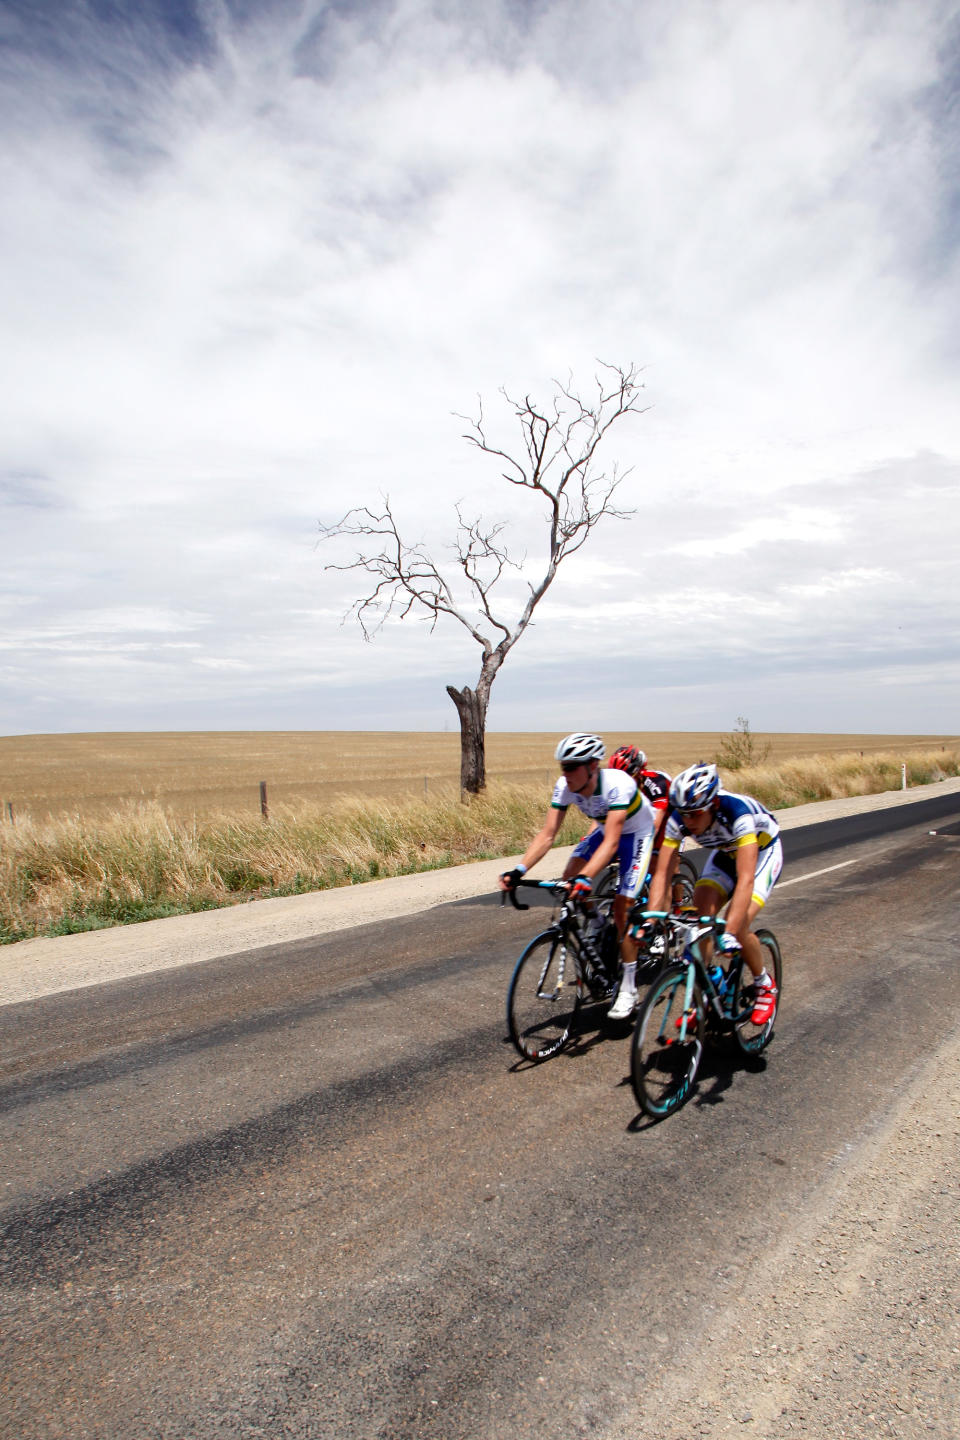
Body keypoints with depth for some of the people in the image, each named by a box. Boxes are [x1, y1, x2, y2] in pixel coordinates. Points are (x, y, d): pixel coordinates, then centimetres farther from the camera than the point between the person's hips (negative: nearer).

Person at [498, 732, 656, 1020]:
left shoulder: (617, 784, -38)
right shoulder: (565, 787, -22)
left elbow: (611, 842, -45)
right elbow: (547, 834, -24)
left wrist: (586, 877, -59)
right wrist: (518, 870, -37)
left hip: (638, 833, -6)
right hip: (605, 829, 6)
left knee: (622, 906, -15)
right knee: (570, 876, -16)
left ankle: (627, 987, -1)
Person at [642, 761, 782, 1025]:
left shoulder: (738, 813, -40)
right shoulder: (678, 819, -27)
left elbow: (745, 879, -46)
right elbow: (662, 874, -27)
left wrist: (729, 933, -54)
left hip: (763, 851, -4)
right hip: (725, 853, 4)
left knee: (738, 925, -21)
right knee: (699, 918, -16)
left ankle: (765, 986, 7)